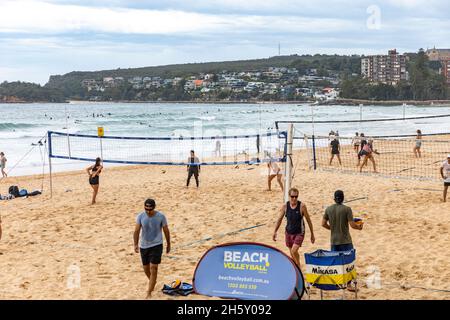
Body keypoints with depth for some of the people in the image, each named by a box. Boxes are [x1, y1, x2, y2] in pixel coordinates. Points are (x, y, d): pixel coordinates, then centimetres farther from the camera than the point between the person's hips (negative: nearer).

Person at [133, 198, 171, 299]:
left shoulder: (161, 216, -13)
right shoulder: (140, 216, -8)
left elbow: (166, 231, -1)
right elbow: (136, 231, -7)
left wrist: (168, 244, 7)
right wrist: (136, 244, -19)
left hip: (156, 245, -3)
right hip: (144, 246, 3)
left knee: (153, 268, -13)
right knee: (146, 268, 16)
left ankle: (149, 293, -10)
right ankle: (152, 282, 47)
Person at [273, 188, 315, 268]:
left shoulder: (302, 206, -14)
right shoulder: (285, 206, -6)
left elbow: (308, 220, -5)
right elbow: (279, 219, 7)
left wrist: (312, 234, -1)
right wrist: (275, 232, 6)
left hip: (299, 233, -4)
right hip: (288, 232, 4)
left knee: (294, 251, -19)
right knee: (292, 253, 14)